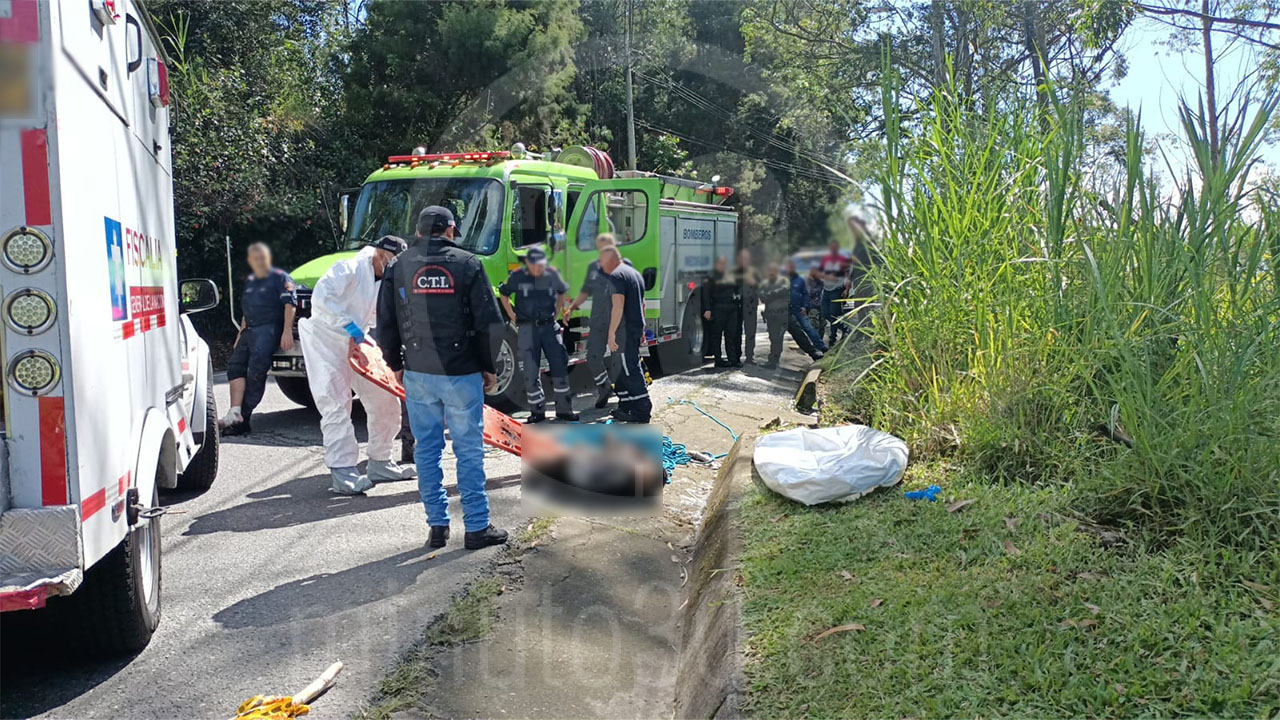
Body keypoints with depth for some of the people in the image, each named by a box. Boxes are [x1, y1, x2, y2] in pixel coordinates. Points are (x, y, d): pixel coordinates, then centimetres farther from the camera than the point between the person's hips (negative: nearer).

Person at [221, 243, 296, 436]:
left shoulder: (279, 277, 1)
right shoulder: (249, 281, 26)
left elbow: (290, 304, -8)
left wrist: (287, 331, -18)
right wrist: (240, 334, 29)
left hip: (269, 329, -8)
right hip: (249, 330, 8)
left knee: (256, 371, -19)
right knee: (235, 365, -10)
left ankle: (243, 417, -19)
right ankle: (235, 413, -21)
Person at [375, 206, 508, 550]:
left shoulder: (400, 265, 5)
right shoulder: (467, 263, -3)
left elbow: (386, 325, 7)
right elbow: (489, 322, -5)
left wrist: (396, 364, 19)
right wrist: (489, 366, 6)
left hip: (417, 373, 3)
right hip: (462, 373, -3)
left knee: (427, 448, 11)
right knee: (469, 450, 4)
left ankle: (437, 525, 16)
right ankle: (477, 527, 8)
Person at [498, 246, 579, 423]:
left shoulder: (552, 275, 1)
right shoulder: (517, 276, -5)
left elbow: (563, 292, 20)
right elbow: (503, 293, 11)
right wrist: (512, 316, 6)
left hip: (549, 326, 2)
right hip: (527, 328, -2)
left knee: (560, 367, 2)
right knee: (531, 372, 1)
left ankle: (564, 409, 13)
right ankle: (537, 411, 14)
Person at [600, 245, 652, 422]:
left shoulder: (616, 276, -13)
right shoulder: (635, 274, 18)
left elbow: (618, 306, -22)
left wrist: (611, 333, -22)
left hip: (625, 330, -10)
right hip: (636, 328, 10)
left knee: (632, 370, -7)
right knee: (626, 368, 17)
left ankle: (642, 411, -6)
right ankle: (625, 407, 24)